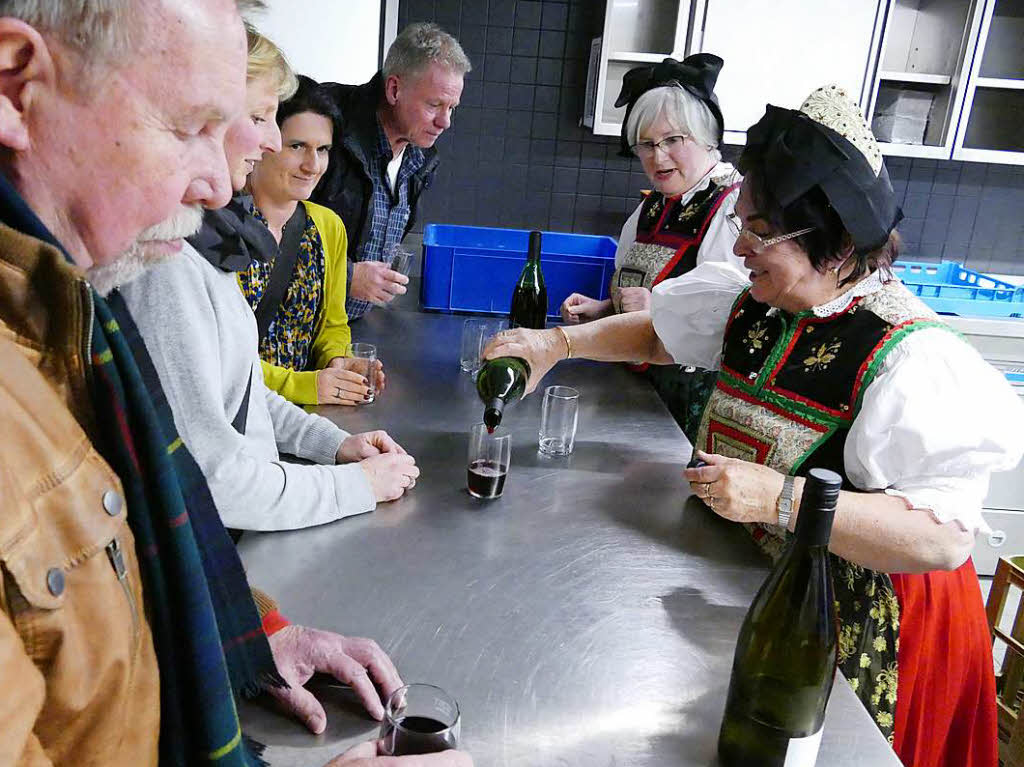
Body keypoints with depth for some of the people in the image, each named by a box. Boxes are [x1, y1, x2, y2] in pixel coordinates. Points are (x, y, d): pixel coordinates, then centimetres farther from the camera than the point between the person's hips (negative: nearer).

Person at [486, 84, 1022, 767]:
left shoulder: (912, 360, -27)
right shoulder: (753, 303, -2)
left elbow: (945, 539, -32)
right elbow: (658, 331, 13)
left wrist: (780, 498, -38)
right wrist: (559, 343, 0)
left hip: (857, 624, -7)